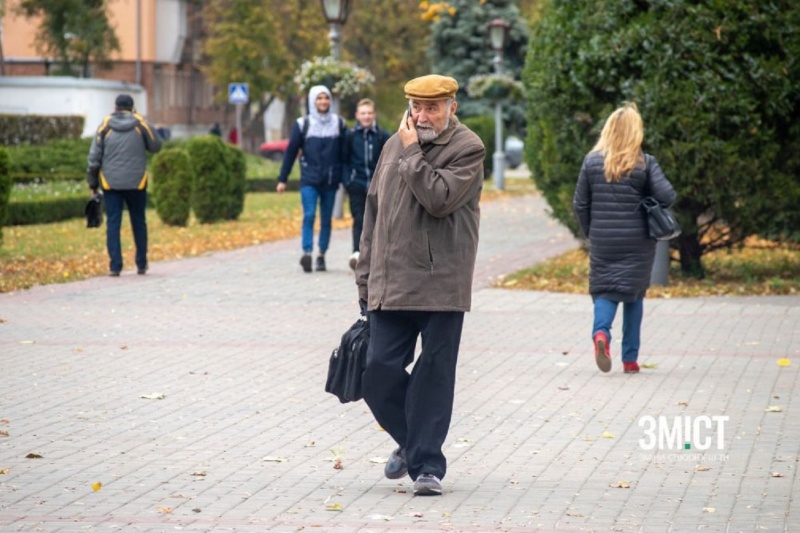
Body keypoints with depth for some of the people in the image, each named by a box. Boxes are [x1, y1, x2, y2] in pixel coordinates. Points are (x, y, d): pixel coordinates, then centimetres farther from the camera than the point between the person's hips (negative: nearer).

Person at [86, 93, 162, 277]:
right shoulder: (141, 124, -2)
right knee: (139, 222, 13)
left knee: (113, 223, 2)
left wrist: (92, 182, 7)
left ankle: (115, 266, -5)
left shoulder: (105, 126, 0)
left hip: (111, 184, 0)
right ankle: (141, 264, 17)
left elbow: (94, 156, 0)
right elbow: (156, 146, 5)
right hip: (136, 184, 0)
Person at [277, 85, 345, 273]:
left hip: (330, 180, 2)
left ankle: (321, 255, 12)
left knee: (326, 219, 5)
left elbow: (344, 152, 9)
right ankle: (307, 253, -24)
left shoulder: (339, 123, 7)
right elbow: (291, 152, 4)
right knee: (309, 215, -16)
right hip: (309, 179, -2)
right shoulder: (303, 124, 2)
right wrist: (282, 179, 2)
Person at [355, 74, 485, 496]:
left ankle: (427, 465, 6)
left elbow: (439, 199, -19)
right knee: (379, 373, 2)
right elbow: (373, 211, 19)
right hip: (390, 284, 5)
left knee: (433, 377, -1)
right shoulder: (395, 145, 14)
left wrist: (413, 153, -10)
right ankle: (411, 441, 26)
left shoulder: (467, 149, -3)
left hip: (440, 286, -5)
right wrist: (365, 276, 17)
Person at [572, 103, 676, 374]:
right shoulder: (645, 163, -8)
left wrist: (590, 232, 13)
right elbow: (667, 196, -15)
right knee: (634, 295, 10)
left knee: (604, 290, 8)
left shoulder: (592, 160, -1)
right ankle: (630, 358, 12)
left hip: (602, 241, 1)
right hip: (637, 241, -1)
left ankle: (600, 332, -22)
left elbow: (580, 204, 1)